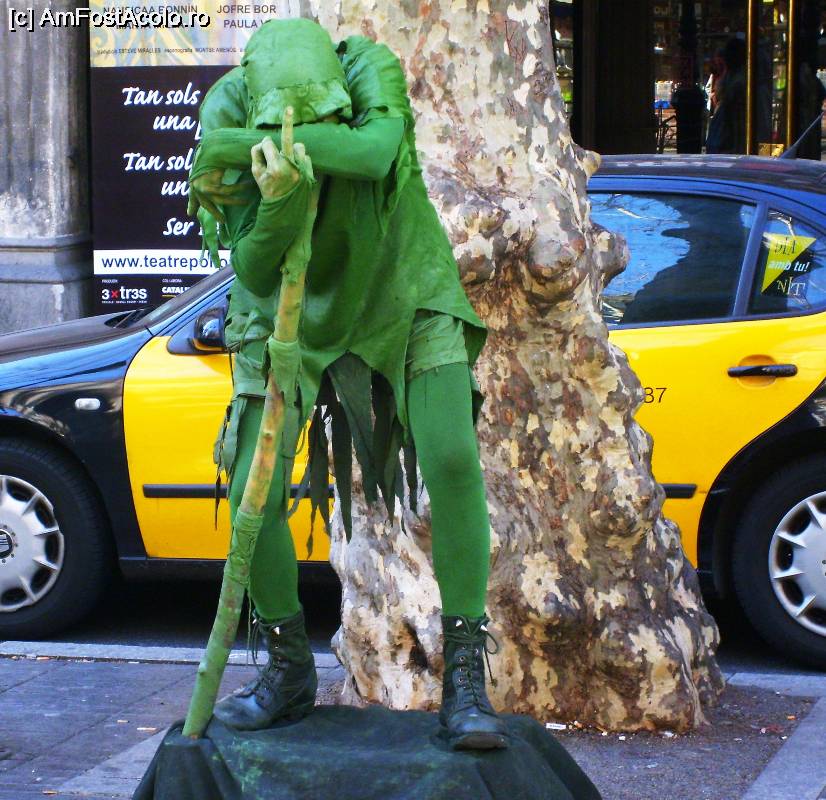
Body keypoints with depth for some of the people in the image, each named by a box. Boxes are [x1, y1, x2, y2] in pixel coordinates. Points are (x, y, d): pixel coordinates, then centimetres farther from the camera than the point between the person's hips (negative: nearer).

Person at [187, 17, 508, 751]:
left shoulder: (371, 70, -28)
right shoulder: (227, 117, -24)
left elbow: (375, 151, -51)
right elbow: (255, 273, -28)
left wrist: (235, 148, -49)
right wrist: (278, 198, -49)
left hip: (403, 293, -1)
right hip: (296, 308, 1)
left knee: (452, 461, -21)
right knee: (254, 493, -8)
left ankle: (466, 683, -14)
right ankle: (289, 673, 14)